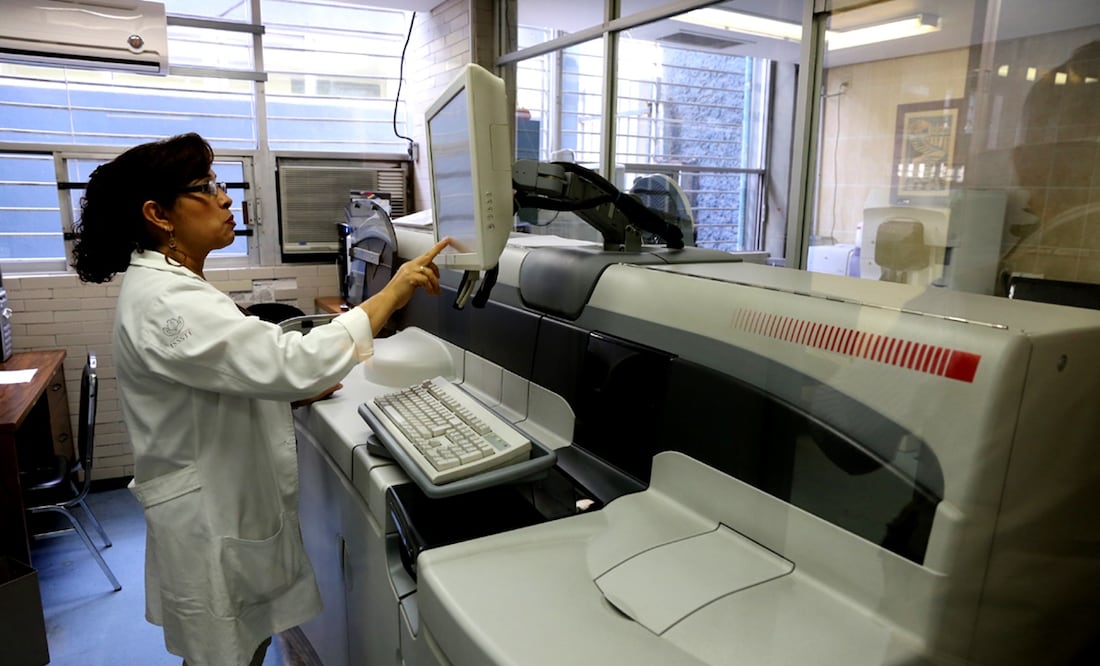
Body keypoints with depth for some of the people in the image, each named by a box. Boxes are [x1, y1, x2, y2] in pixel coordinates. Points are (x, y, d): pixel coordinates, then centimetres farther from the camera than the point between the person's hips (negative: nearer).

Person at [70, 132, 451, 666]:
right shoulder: (164, 302, -27)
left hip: (235, 501, 9)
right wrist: (391, 294, -31)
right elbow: (291, 361, -36)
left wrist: (295, 387, 4)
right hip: (210, 523, -9)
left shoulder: (170, 285, 7)